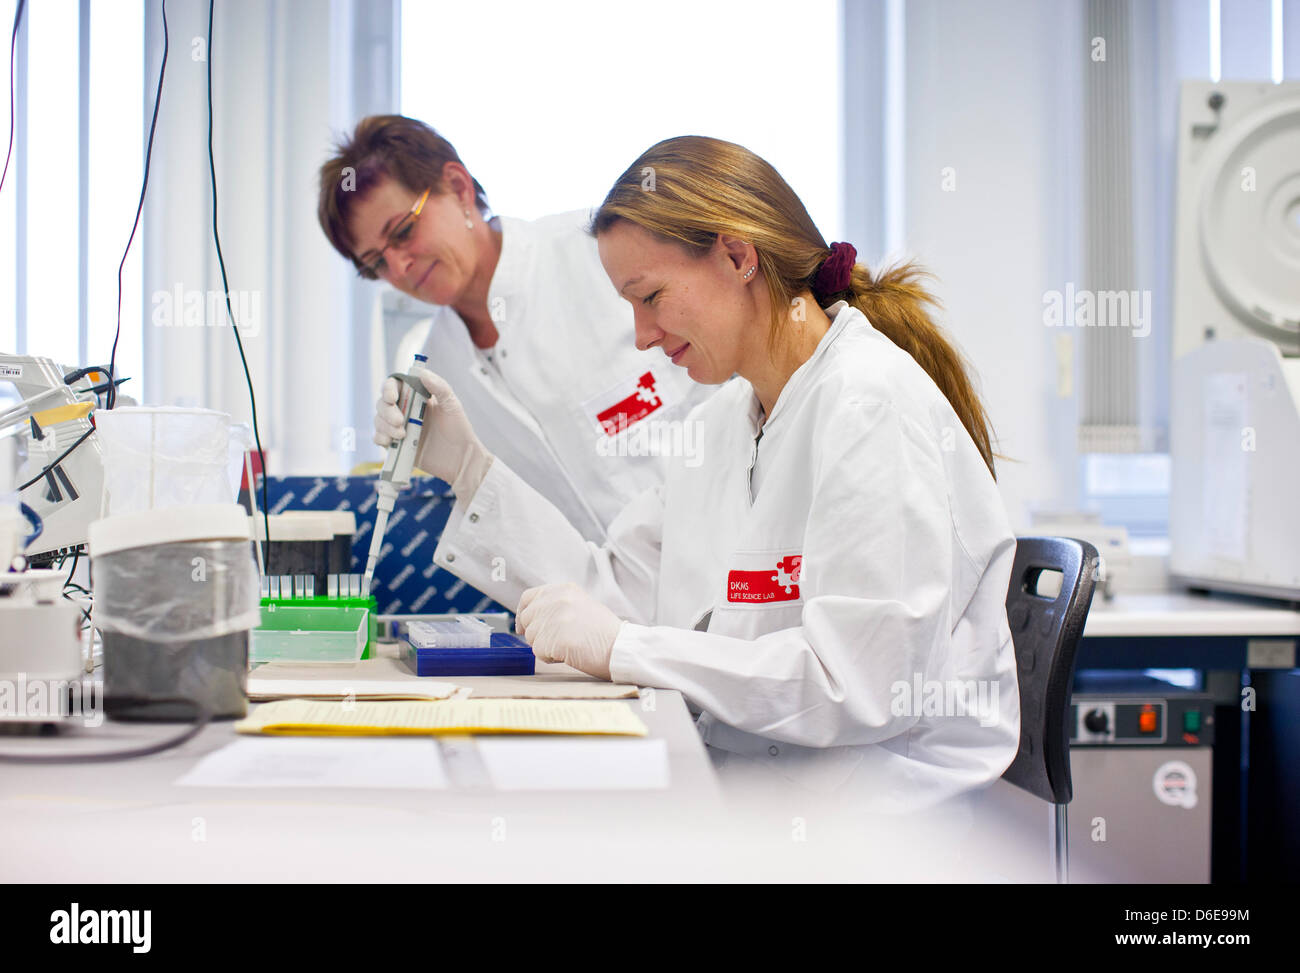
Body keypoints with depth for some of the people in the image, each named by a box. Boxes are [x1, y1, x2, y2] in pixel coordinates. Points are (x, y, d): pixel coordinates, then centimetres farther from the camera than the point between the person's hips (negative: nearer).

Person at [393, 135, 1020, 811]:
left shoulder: (872, 405, -15)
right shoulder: (727, 418, 12)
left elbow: (864, 684, -22)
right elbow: (623, 591, 11)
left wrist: (623, 650, -21)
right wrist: (467, 466, 7)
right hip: (737, 779, 7)